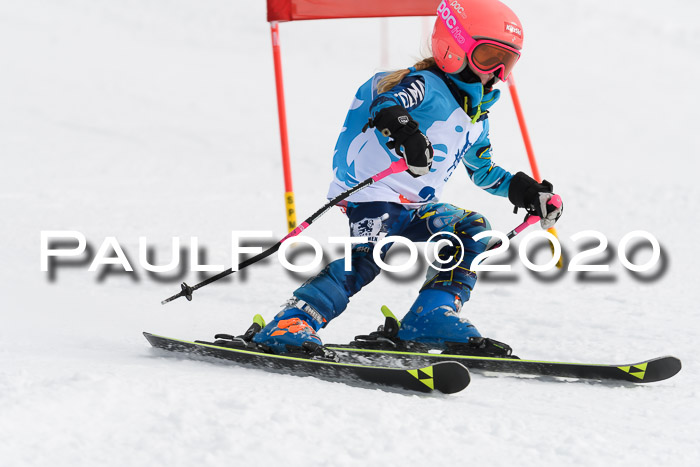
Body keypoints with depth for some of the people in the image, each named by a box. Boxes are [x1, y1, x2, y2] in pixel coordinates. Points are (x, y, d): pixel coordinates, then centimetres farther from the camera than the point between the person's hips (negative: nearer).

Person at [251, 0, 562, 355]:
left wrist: (524, 191, 21)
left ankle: (432, 318, -11)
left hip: (419, 208, 9)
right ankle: (291, 323, -33)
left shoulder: (476, 117, 17)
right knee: (368, 256, -29)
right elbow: (386, 104, -32)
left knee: (472, 231, -4)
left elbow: (482, 170, 32)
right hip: (376, 195, -9)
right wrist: (402, 128, -55)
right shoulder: (426, 85, -10)